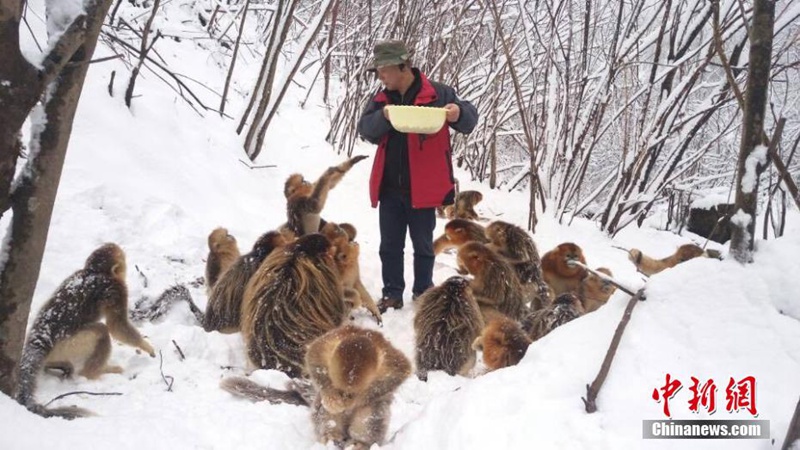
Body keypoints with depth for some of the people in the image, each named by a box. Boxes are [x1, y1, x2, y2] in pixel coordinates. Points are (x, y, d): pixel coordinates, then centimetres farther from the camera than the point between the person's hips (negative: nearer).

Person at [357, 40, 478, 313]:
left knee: (423, 245, 10)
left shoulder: (437, 94, -6)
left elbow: (470, 119, -5)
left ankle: (423, 294, 23)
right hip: (389, 187, 4)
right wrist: (384, 117, -23)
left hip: (422, 187, -4)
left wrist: (459, 113, -28)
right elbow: (365, 129, -3)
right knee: (390, 245, 10)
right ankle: (392, 294, 21)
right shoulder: (382, 99, 7)